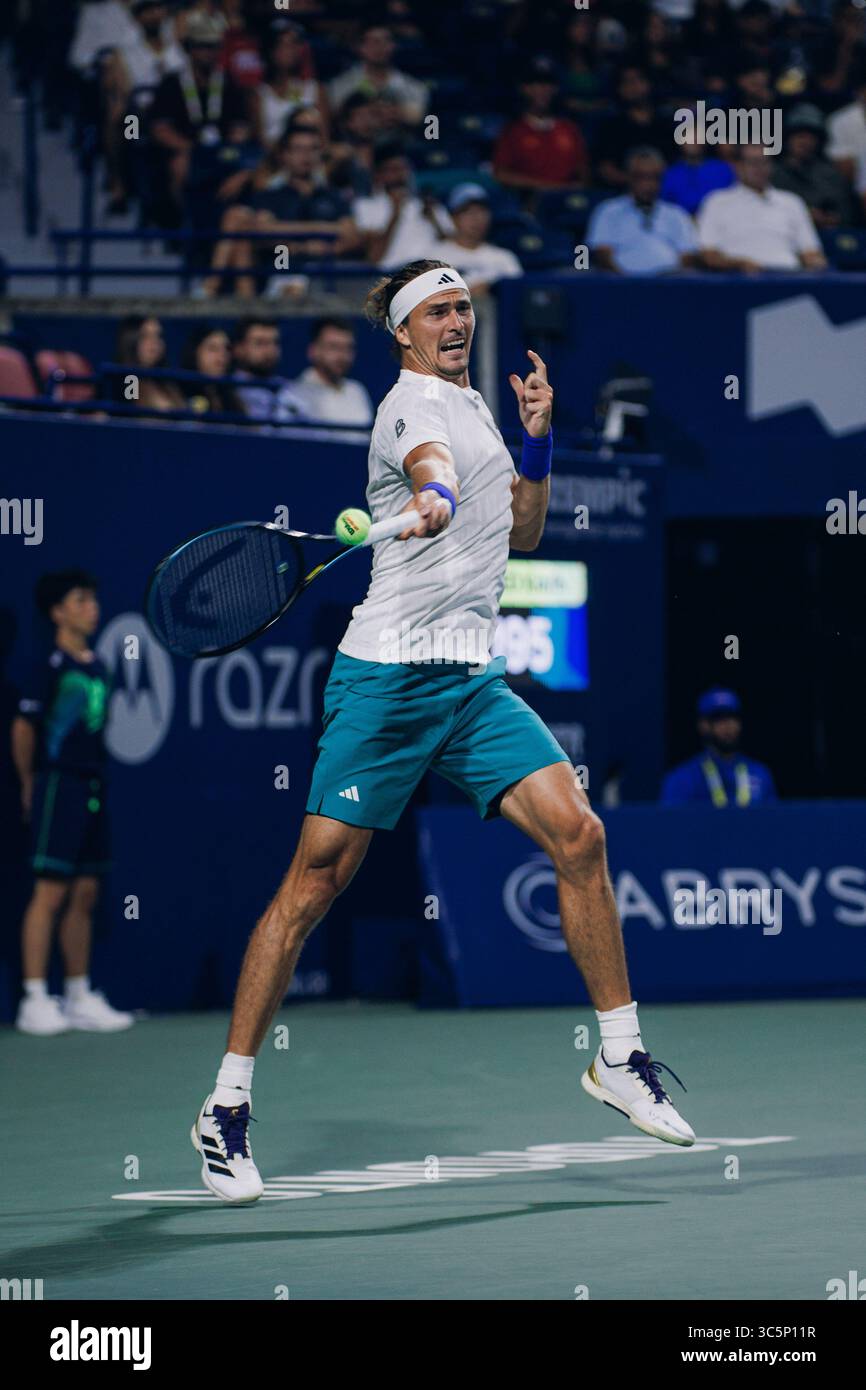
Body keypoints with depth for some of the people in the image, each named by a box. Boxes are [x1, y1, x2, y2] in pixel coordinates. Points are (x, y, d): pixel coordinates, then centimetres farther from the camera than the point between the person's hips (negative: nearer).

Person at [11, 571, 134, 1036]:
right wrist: (30, 784, 1)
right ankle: (35, 1001, -6)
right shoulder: (52, 666, -9)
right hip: (58, 786, -8)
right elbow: (23, 728, -6)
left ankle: (80, 998, 14)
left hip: (92, 788, 8)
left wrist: (96, 776, 10)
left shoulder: (97, 667, 13)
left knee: (85, 894, 9)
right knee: (50, 892, -8)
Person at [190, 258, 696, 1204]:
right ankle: (226, 1108, 0)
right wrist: (436, 500, -53)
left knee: (577, 833, -8)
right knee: (316, 881, -7)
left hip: (475, 680, 7)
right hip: (387, 678, -7)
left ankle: (619, 1059, 4)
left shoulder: (474, 404, 20)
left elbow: (521, 535, 25)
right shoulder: (414, 401, -6)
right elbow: (432, 466, -31)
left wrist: (536, 441, 10)